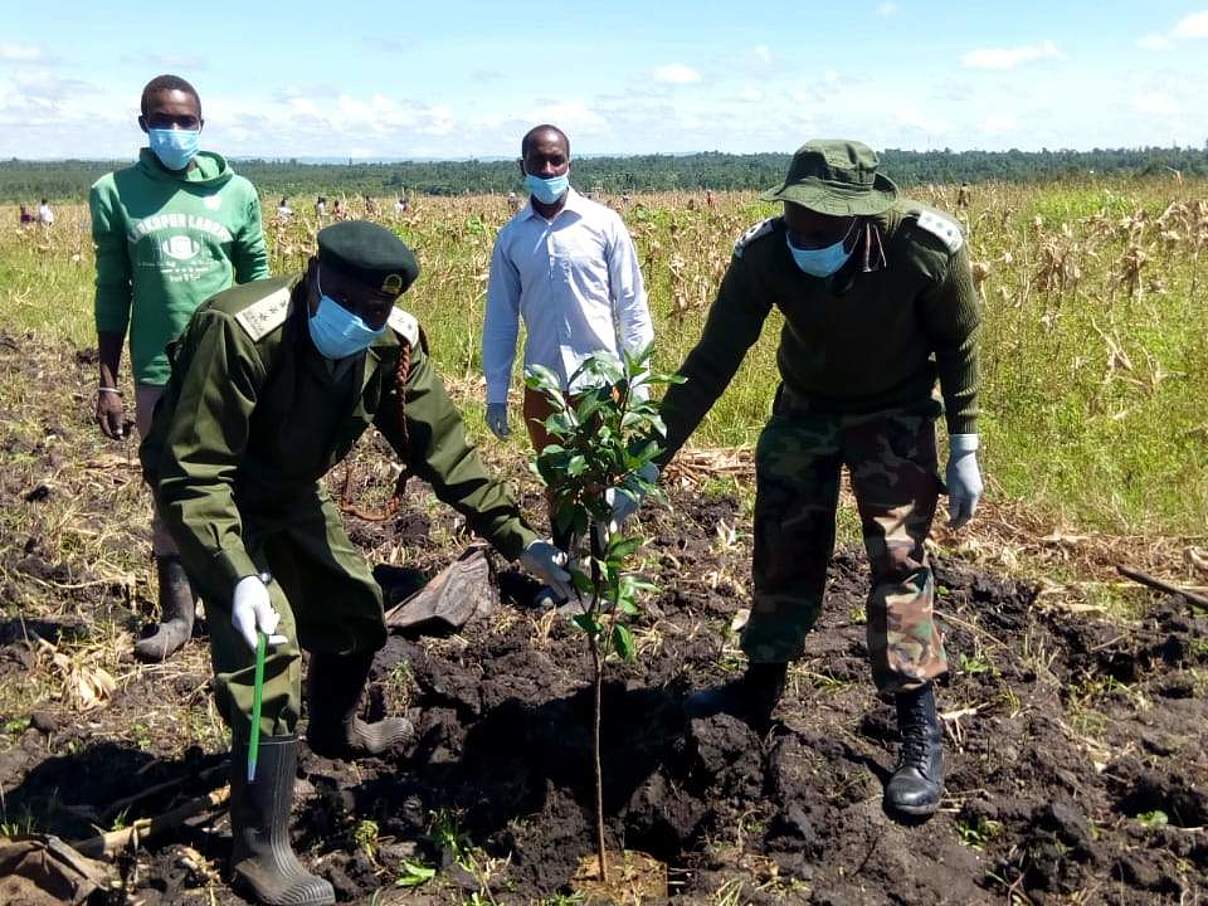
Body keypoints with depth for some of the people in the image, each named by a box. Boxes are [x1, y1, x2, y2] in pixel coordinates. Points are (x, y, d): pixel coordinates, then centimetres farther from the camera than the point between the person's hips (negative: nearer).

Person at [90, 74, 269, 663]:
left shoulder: (236, 192, 1)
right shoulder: (116, 194, 2)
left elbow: (258, 281, 6)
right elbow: (112, 294, 5)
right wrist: (107, 382, 4)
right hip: (158, 373, 1)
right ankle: (175, 613, 22)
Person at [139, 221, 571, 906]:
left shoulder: (393, 342, -17)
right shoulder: (241, 331, -35)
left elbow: (441, 444, -12)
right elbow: (191, 469, -32)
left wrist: (517, 538, -18)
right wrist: (236, 575, -42)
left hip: (295, 492, 7)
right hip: (216, 500, -6)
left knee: (356, 606, 15)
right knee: (271, 647, -15)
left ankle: (335, 729, 48)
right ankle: (262, 849, -1)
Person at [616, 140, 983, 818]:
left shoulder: (929, 248, -31)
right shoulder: (763, 255, -27)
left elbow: (958, 347, -13)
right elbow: (711, 363, -22)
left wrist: (965, 451, -10)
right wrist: (648, 463, -24)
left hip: (894, 414, -2)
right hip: (804, 408, 3)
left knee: (899, 559, -9)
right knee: (783, 551, 8)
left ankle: (922, 735, 2)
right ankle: (760, 690, 29)